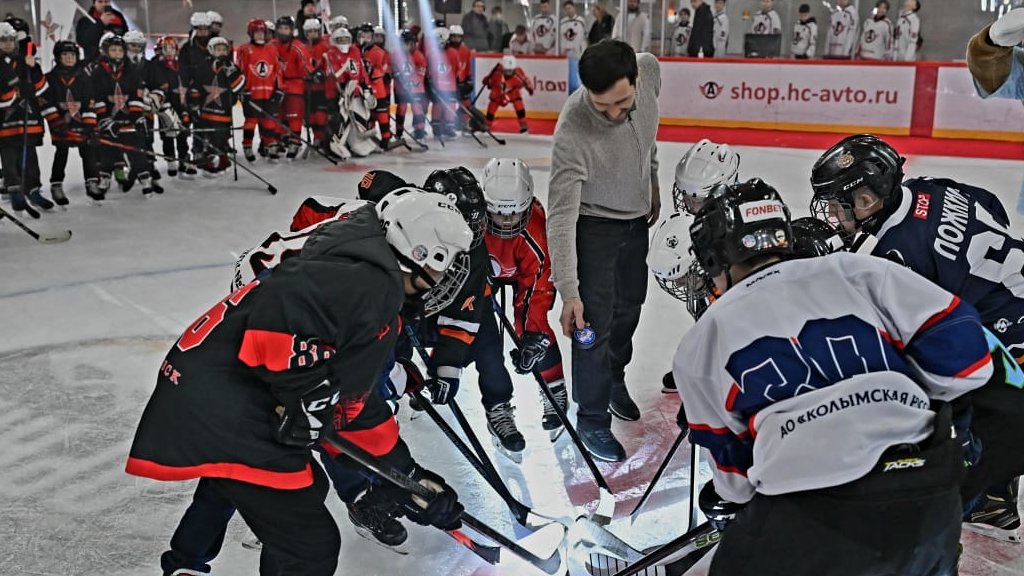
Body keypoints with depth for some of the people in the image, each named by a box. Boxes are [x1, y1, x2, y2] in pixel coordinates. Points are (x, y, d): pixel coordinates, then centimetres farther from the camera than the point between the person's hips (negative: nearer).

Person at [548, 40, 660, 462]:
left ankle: (614, 379, 47)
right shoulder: (573, 131, -37)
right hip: (594, 224, -6)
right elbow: (561, 215, -34)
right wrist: (568, 290, -37)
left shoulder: (650, 71, -22)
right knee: (596, 322, -3)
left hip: (636, 217, 6)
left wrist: (652, 185, 11)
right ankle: (592, 419, 17)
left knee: (629, 307, 22)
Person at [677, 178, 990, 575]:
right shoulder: (857, 271, 11)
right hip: (930, 500, 3)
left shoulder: (701, 344, 13)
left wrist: (725, 502, 40)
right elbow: (959, 345, 6)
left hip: (810, 517, -2)